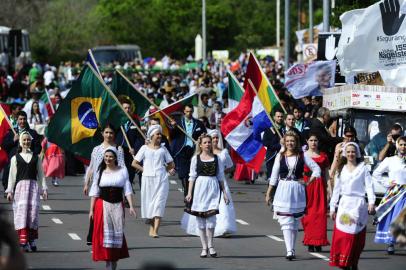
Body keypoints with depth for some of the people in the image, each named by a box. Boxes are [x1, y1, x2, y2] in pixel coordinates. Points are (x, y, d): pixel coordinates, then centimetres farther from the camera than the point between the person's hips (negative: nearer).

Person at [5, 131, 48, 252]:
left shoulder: (36, 157, 13)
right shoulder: (15, 158, 8)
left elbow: (41, 174, 13)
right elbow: (12, 175, 7)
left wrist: (44, 189, 6)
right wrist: (10, 191, 2)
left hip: (33, 186, 1)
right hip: (20, 186, -1)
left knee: (33, 212, -4)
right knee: (21, 212, -9)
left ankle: (32, 241, 4)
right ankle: (23, 241, -11)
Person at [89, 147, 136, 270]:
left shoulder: (122, 170, 4)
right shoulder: (100, 171, 4)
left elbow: (127, 189, 3)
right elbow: (94, 192, 6)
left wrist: (131, 206, -6)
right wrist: (91, 209, 1)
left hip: (117, 205, 1)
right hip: (103, 204, -1)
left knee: (117, 232, 1)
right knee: (105, 233, -4)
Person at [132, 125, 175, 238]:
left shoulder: (163, 149, 13)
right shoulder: (144, 148, 9)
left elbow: (171, 164, 20)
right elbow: (134, 163, 8)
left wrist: (168, 170, 2)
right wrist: (145, 169, -1)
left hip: (161, 179, 0)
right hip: (148, 179, 0)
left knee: (159, 203, -11)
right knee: (149, 202, 4)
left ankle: (155, 231, -18)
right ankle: (152, 227, 19)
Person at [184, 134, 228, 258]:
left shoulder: (216, 158, 8)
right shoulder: (196, 158, 4)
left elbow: (221, 177, 12)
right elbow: (192, 177, 4)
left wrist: (224, 192, 9)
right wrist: (189, 193, -2)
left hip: (213, 188, 0)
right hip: (199, 187, 0)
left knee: (211, 215, -11)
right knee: (200, 217, 2)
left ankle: (210, 245, 1)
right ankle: (204, 247, 9)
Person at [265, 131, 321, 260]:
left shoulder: (302, 156, 1)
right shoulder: (280, 156, 2)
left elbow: (316, 169, 6)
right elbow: (274, 176, 6)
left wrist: (308, 182, -2)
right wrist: (268, 193, 6)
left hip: (297, 191, 1)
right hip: (283, 190, -1)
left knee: (295, 223, 9)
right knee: (286, 222, -9)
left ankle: (292, 249, 17)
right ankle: (289, 250, -16)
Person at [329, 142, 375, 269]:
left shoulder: (363, 168, 3)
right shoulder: (341, 170, 13)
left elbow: (369, 186, -5)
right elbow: (336, 189, 15)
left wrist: (371, 202, -18)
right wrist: (332, 207, 11)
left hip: (358, 205, -2)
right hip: (344, 205, 2)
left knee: (356, 237, -1)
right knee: (342, 236, -7)